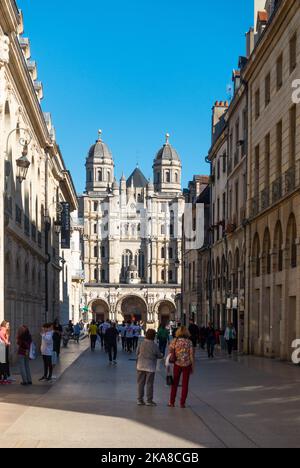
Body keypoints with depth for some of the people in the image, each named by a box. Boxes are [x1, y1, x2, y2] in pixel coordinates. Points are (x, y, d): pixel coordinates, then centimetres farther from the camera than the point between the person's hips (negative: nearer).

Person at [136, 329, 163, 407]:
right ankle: (149, 400, 9)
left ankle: (140, 400, 14)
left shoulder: (141, 344, -3)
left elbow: (137, 354, 5)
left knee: (140, 383, 11)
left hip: (140, 366, 4)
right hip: (150, 367, -3)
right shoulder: (154, 346, -14)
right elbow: (159, 356, -5)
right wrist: (162, 355, 17)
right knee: (149, 384, 5)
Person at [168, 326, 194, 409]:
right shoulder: (189, 342, -7)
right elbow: (191, 355, -6)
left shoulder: (175, 341, -5)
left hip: (177, 364, 1)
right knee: (185, 384, 9)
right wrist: (192, 367, 2)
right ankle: (182, 403, 8)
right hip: (187, 365, -1)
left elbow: (170, 351, -2)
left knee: (175, 384, 13)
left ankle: (172, 402, 15)